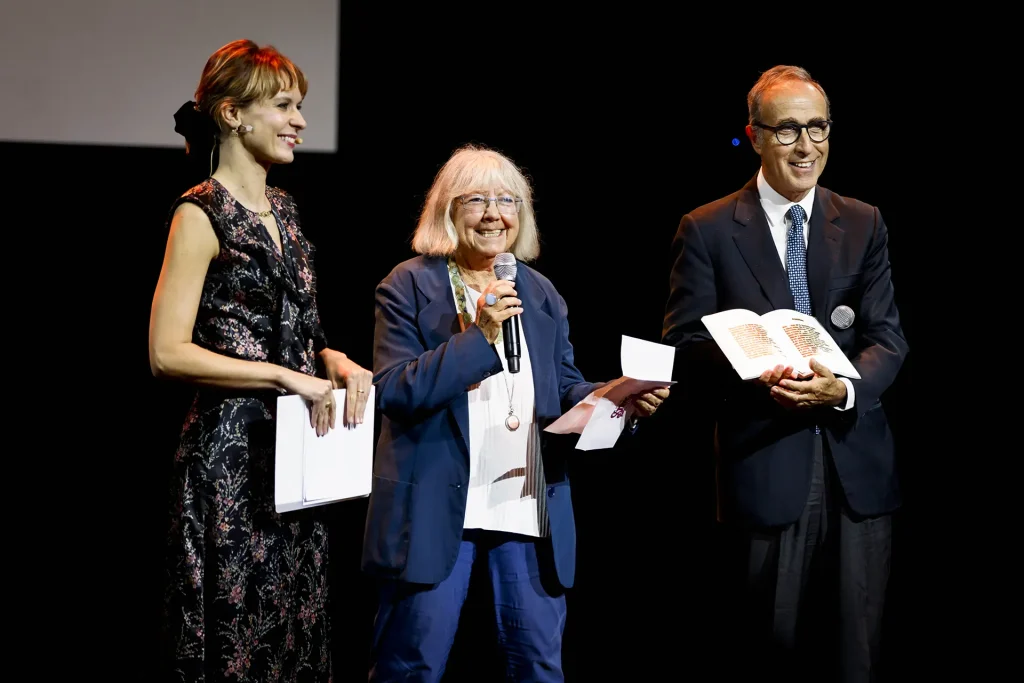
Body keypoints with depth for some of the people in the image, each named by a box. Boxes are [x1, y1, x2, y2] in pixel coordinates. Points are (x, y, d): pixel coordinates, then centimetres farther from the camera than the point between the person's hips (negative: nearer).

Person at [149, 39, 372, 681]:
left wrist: (334, 359, 2)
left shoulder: (283, 208, 14)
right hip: (233, 452, -8)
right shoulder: (202, 214, -9)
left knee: (300, 630, 11)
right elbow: (167, 352, -16)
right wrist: (286, 377, -18)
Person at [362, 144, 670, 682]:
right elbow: (392, 392, -13)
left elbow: (564, 390, 15)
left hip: (530, 510, 4)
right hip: (437, 507, -4)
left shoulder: (540, 294, 13)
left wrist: (622, 398, -7)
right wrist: (479, 335, -20)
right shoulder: (410, 286, -2)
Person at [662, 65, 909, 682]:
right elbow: (686, 342, -3)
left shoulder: (865, 225, 9)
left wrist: (844, 387, -18)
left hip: (858, 466, 2)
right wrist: (757, 376, -23)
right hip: (765, 466, -2)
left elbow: (888, 336, 3)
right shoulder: (707, 230, 1)